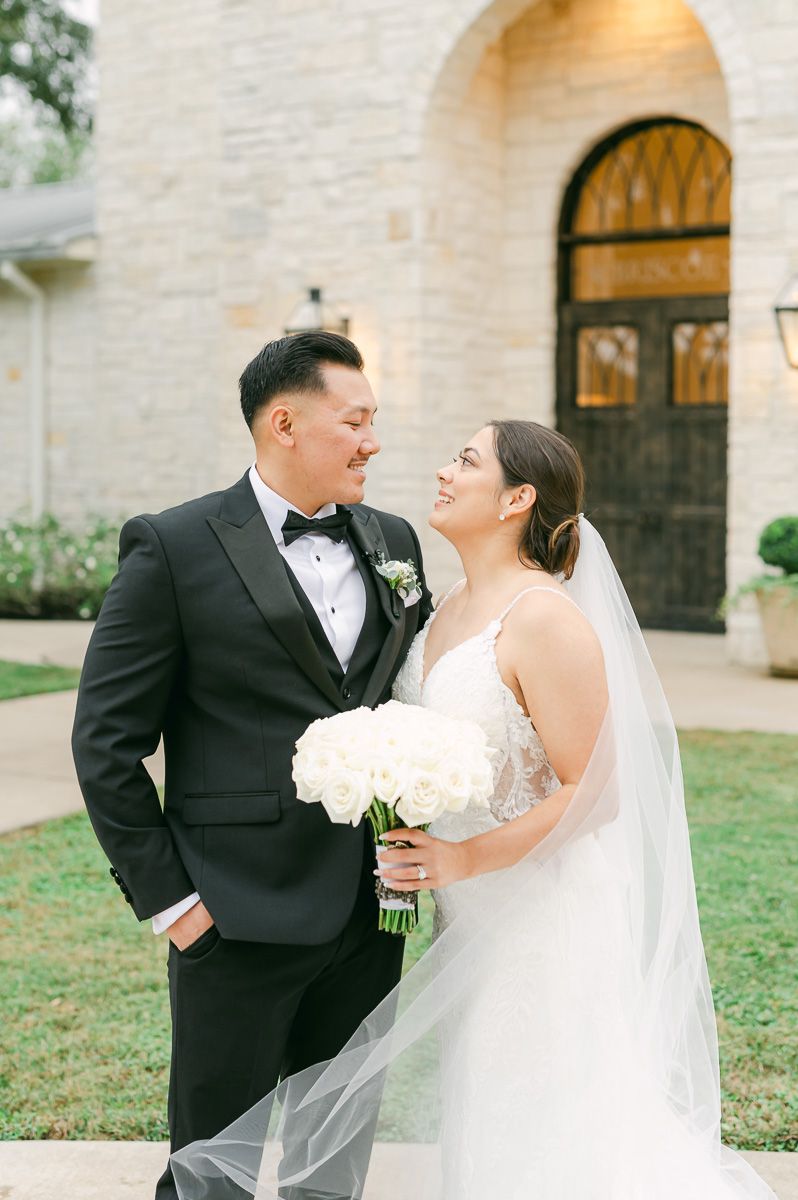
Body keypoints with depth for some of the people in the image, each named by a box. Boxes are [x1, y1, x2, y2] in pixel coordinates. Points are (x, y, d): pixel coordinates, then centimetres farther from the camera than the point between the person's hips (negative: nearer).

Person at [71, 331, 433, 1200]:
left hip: (371, 911, 5)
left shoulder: (393, 543, 8)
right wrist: (164, 897, -9)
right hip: (239, 916, -5)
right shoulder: (174, 549, -9)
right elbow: (106, 740, -8)